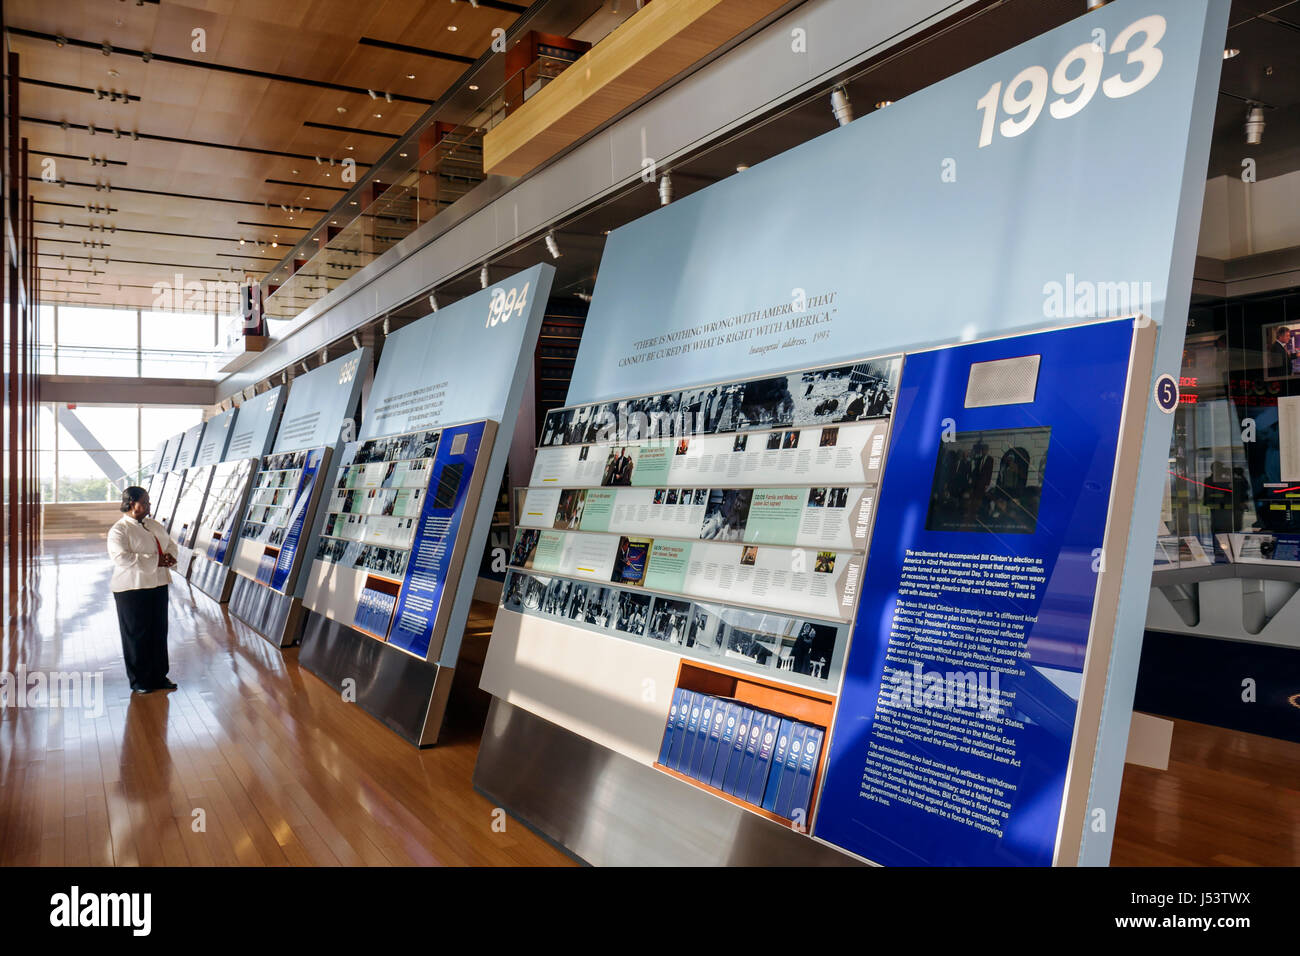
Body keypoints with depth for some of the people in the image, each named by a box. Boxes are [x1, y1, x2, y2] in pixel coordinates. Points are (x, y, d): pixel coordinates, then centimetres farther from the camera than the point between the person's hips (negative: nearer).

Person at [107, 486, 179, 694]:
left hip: (158, 585, 7)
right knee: (136, 635, 3)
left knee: (159, 632, 11)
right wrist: (156, 560, -22)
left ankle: (159, 676, 22)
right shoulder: (119, 530, -11)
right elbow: (122, 558, -23)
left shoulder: (154, 525, 13)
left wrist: (169, 555, -6)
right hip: (132, 590, -7)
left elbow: (170, 543, 18)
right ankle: (138, 681, 14)